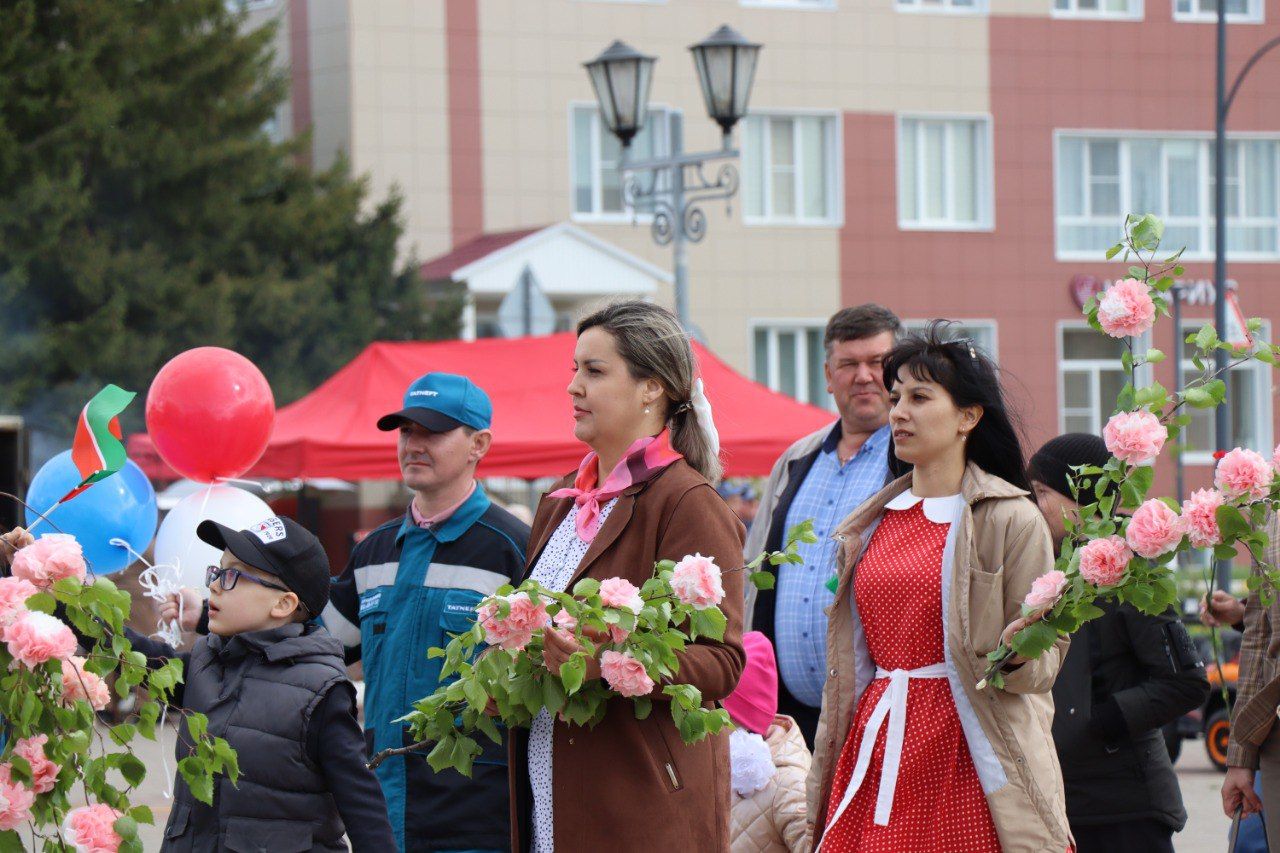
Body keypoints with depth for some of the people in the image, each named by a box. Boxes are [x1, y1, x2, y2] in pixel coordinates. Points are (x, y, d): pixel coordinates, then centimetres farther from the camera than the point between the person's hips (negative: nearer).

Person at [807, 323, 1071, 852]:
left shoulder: (1011, 520, -2)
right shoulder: (869, 525, 15)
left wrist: (1020, 653, -27)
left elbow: (1046, 658, -3)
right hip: (878, 752, 5)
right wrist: (822, 791, 16)